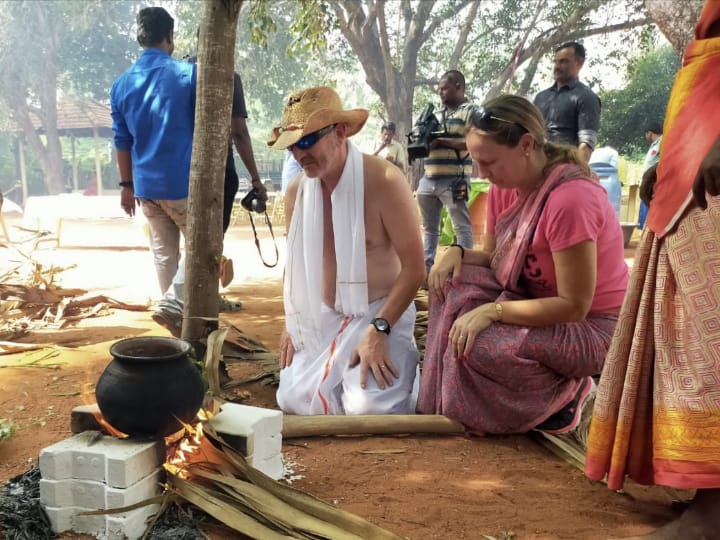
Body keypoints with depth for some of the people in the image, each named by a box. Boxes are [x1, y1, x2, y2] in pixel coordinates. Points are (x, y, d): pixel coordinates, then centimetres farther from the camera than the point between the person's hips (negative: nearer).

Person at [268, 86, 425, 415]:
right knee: (294, 401, -10)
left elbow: (414, 268, -18)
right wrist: (291, 322, 6)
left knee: (368, 409, -24)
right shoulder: (296, 191, -1)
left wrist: (379, 330, -24)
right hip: (321, 318, 5)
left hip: (380, 313, -5)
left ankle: (402, 372, 11)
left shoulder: (384, 182, -19)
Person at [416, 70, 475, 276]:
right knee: (429, 227, 12)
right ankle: (426, 266, 19)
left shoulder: (470, 111, -2)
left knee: (462, 227, -4)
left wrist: (442, 141, -18)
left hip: (454, 179, -8)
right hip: (429, 179, 8)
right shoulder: (436, 114, 21)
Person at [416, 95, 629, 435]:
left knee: (478, 345, -29)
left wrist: (492, 311, -30)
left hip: (592, 328, -8)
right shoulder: (505, 187, -3)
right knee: (452, 282, -8)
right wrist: (457, 252, -14)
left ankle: (560, 392, -1)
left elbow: (574, 306, -27)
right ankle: (444, 404, 1)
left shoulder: (570, 198, -29)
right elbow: (496, 260, 8)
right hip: (540, 304, 8)